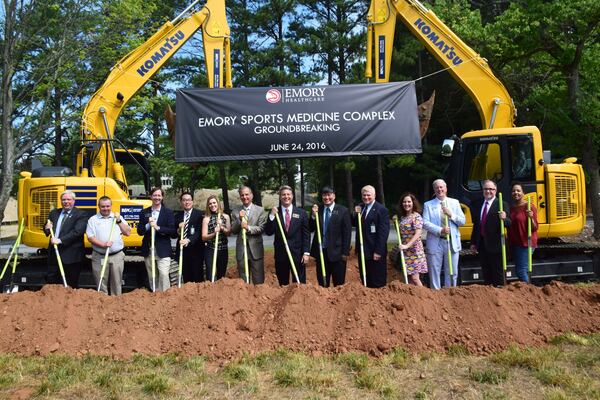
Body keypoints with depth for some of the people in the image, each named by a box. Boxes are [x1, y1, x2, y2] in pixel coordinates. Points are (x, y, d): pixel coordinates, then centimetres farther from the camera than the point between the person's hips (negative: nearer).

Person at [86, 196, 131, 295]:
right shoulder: (93, 219, 5)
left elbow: (127, 232, 3)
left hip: (117, 256, 1)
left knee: (117, 283, 7)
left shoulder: (117, 218, 10)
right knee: (101, 283, 5)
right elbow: (90, 237, -4)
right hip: (99, 257, -1)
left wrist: (119, 221, -9)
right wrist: (103, 244, -18)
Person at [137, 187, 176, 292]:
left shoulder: (168, 212, 2)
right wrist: (148, 225, -13)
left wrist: (158, 227, -17)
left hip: (163, 250, -3)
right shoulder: (144, 212, 9)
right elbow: (139, 231, 5)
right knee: (152, 277, 10)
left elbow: (172, 230, -7)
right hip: (148, 249, 3)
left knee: (164, 274, -14)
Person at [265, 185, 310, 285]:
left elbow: (306, 234, 1)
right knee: (283, 284, 10)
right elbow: (268, 232, -3)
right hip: (281, 254, 1)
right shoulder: (274, 213, 4)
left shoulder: (301, 213, 3)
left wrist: (306, 252, -7)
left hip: (297, 254, -1)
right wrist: (271, 216, -14)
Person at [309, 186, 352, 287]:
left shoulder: (343, 211, -3)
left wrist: (345, 252, -8)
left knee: (339, 284, 5)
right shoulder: (317, 210, 6)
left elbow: (347, 233, -4)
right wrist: (313, 215, -11)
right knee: (322, 283, 11)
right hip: (320, 252, 3)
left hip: (337, 252, -3)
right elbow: (311, 229, 4)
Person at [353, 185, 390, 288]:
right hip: (362, 249, 7)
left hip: (375, 252, -7)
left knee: (377, 283, 4)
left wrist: (378, 251, -19)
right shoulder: (360, 207, 10)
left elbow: (383, 232, -15)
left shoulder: (382, 210, -12)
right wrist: (356, 214, -4)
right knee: (365, 280, 15)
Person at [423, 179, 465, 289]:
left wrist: (451, 214, -11)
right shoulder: (428, 205, 5)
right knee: (434, 272, 2)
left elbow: (462, 221, 6)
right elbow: (425, 223, -6)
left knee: (452, 272, 7)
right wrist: (440, 230, -18)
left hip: (452, 242, 2)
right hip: (435, 243, -2)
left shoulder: (455, 203, 11)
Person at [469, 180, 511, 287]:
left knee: (498, 273, 2)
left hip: (495, 244, -5)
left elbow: (509, 224, -12)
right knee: (486, 273, 12)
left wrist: (504, 218, -35)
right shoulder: (477, 205, 12)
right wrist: (473, 242, 14)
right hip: (481, 245, 6)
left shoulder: (502, 205, -5)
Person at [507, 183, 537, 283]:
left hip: (526, 243, -7)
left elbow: (535, 228, -12)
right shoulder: (511, 208, 9)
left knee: (522, 270, -9)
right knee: (518, 270, 14)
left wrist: (531, 218, -29)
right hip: (514, 244, 7)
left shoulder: (529, 207, -10)